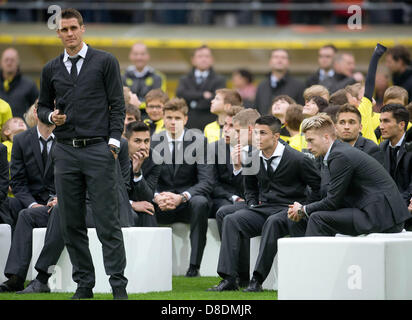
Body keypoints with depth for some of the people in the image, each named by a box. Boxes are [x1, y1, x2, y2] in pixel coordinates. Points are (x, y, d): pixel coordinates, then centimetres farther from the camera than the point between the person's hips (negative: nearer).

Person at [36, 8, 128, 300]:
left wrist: (113, 142, -9)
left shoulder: (105, 62, 2)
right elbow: (43, 106, 21)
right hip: (66, 152, 4)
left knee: (108, 221, -6)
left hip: (98, 150, -4)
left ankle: (118, 284, -4)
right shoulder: (51, 70, 12)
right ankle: (84, 284, 11)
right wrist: (51, 116, -3)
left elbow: (118, 104, 0)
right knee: (72, 224, 4)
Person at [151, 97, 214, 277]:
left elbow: (207, 182, -11)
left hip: (188, 202, -2)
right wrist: (156, 196, -24)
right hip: (162, 205, 2)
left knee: (200, 202, -36)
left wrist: (182, 197, -29)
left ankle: (194, 266, -32)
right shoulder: (153, 141, 2)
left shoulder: (198, 141, -4)